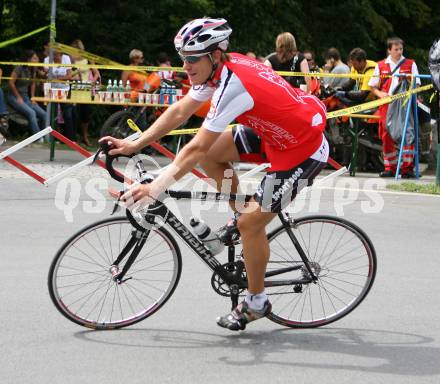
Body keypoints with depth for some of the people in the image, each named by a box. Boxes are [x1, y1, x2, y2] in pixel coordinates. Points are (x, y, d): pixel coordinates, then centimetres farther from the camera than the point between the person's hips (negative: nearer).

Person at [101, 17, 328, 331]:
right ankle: (239, 216, 19)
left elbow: (196, 149, -31)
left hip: (304, 151, -9)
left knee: (251, 223, -5)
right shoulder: (219, 68, -5)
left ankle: (256, 303, 14)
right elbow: (179, 112, 2)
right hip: (274, 130, 9)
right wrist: (134, 145, -2)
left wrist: (155, 188, -31)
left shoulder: (233, 86, -31)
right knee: (212, 152, 2)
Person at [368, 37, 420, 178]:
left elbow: (416, 85, 5)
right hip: (386, 104, 1)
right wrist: (380, 94, -7)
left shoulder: (410, 64, 7)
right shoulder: (381, 65, 10)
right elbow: (373, 86, 12)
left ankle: (407, 167, -1)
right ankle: (390, 167, 9)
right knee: (387, 136, 1)